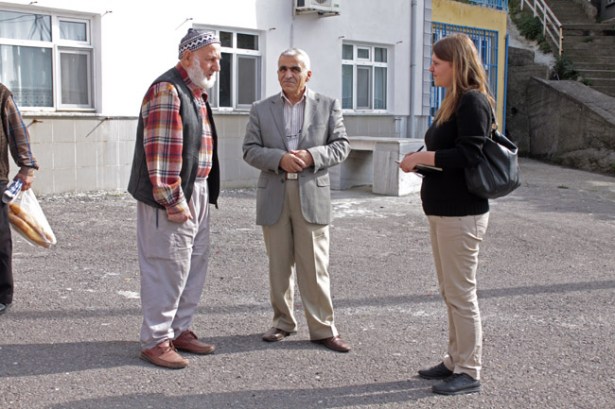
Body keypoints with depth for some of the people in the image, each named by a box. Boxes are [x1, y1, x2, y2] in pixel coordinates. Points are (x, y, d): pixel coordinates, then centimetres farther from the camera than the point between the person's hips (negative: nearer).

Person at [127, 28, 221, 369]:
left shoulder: (197, 93, 17)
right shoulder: (167, 91, -14)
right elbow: (161, 150, -21)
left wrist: (206, 194, 16)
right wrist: (173, 201, -22)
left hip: (198, 193, 10)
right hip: (172, 198, -10)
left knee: (194, 265, 14)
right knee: (167, 269, -4)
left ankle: (180, 330, 26)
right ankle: (156, 341, 7)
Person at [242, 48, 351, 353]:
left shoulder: (328, 106, 6)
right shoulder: (261, 109, 8)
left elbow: (341, 145, 2)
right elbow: (250, 150, 2)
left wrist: (311, 156, -15)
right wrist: (280, 159, -16)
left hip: (312, 195, -1)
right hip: (274, 197, 2)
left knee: (315, 265, 0)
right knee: (279, 265, 9)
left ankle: (323, 328, 9)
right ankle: (283, 322, 22)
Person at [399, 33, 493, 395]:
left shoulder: (473, 102, -14)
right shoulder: (454, 101, 15)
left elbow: (469, 155, -22)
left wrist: (424, 157, -14)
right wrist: (420, 161, 4)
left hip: (461, 214, -10)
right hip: (444, 210, 10)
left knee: (461, 293, -2)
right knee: (451, 292, 16)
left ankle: (469, 373, 9)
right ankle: (456, 360, 27)